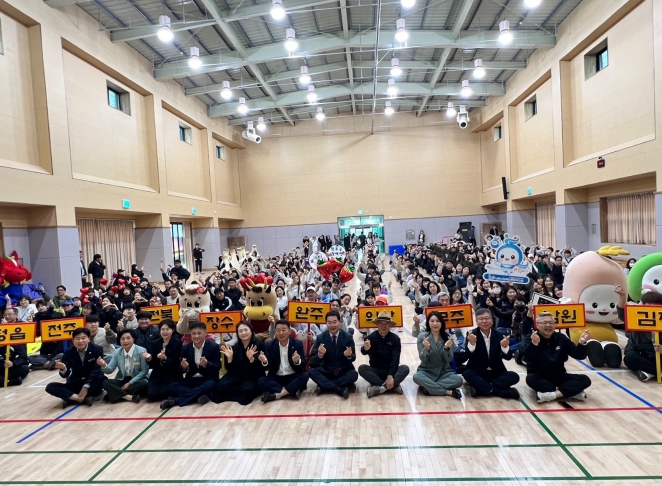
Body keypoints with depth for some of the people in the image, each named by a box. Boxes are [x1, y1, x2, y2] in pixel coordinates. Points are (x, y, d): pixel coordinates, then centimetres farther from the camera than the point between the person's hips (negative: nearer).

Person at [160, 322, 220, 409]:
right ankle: (199, 395, -28)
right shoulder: (185, 347, 0)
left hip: (207, 380, -3)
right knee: (171, 387, -20)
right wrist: (183, 367, -23)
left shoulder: (213, 346, -9)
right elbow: (182, 370, 2)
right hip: (191, 380, 3)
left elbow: (217, 367, -11)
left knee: (210, 385, -37)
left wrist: (206, 364, -31)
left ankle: (176, 400, -29)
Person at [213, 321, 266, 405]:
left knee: (247, 389, -33)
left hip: (254, 376, -3)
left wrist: (251, 358, -34)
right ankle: (242, 393, 2)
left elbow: (260, 368, -16)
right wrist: (229, 358, -21)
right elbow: (231, 370, -3)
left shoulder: (259, 344, -11)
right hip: (238, 375, 3)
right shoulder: (235, 347, -1)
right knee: (221, 386, -20)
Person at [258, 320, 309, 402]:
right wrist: (265, 362, -29)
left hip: (293, 377, -1)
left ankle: (277, 394, -27)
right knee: (261, 380, -24)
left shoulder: (298, 344, -5)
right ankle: (293, 390, -27)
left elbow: (303, 366, -11)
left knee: (304, 376, -30)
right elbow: (268, 367, -5)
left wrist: (297, 361, -35)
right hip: (276, 378, 1)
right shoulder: (270, 345, -1)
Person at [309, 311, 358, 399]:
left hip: (344, 371, 0)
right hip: (327, 371, 0)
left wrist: (349, 355, -28)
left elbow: (353, 358, -3)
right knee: (312, 371, -25)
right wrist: (319, 354, -33)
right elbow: (312, 361, -10)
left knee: (354, 374, -30)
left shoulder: (348, 337, -5)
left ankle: (324, 386, -19)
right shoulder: (320, 338, -6)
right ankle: (341, 389, -27)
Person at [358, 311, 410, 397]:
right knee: (362, 368, -28)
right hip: (376, 371, 0)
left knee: (405, 368, -27)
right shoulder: (371, 337, -7)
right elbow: (364, 353, -24)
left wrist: (390, 375, -25)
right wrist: (365, 349, -50)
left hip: (391, 370, 0)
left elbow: (395, 359, -10)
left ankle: (378, 387, -28)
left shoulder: (395, 339, -4)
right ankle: (393, 386, -26)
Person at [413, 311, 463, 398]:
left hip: (444, 372, 2)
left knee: (458, 380, -28)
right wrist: (426, 348, -32)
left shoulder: (447, 338, -2)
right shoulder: (422, 337, -6)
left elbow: (449, 360, -8)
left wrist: (447, 348, -29)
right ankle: (449, 392, -26)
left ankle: (428, 386, -19)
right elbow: (422, 359, -11)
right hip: (427, 371, -1)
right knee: (416, 377, -34)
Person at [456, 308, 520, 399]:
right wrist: (472, 343, -38)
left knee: (514, 376, -21)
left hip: (496, 372, 3)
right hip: (477, 372, -2)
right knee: (467, 374, -32)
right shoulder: (471, 335, -9)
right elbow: (466, 357, -19)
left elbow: (508, 357, -8)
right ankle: (503, 392, -31)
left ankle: (481, 388, -25)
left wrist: (505, 347, -31)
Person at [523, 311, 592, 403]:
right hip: (540, 377, -4)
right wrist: (534, 343, -50)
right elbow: (527, 358, -30)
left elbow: (579, 355, -1)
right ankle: (572, 392, -27)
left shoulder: (561, 338, 4)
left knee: (585, 380, -15)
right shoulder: (531, 338, -11)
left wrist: (582, 343, -22)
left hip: (559, 376, 4)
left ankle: (552, 394, -29)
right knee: (531, 379, -37)